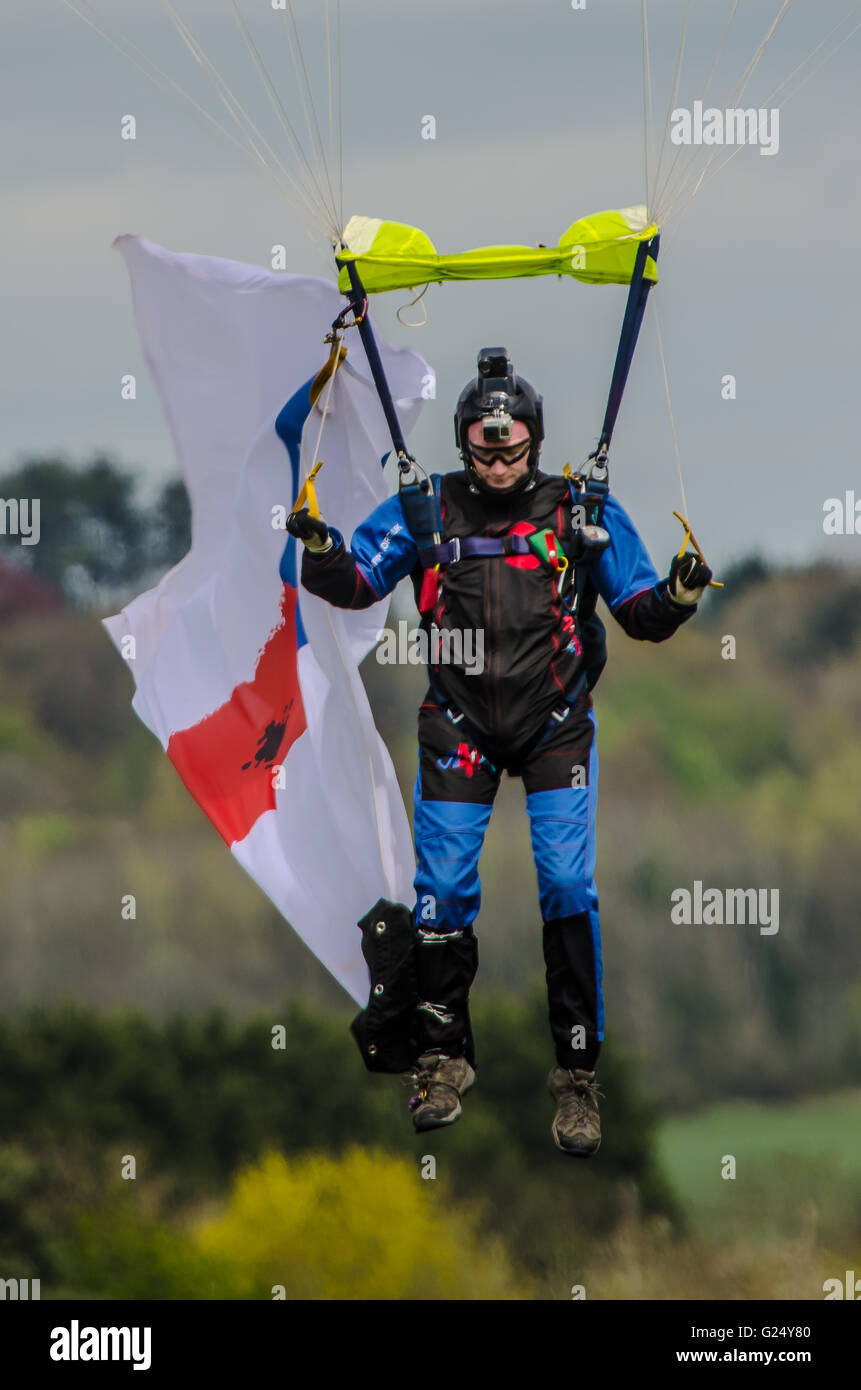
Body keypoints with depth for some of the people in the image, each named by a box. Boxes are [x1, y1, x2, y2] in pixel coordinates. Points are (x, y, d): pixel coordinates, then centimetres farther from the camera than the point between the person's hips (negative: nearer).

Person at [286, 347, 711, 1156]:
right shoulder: (427, 510, -3)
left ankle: (578, 1070, -3)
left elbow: (640, 616, -3)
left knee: (568, 884, -11)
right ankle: (444, 1058, 16)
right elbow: (356, 582, -3)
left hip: (556, 724, -1)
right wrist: (319, 549, -23)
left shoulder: (584, 513, -5)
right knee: (443, 886, -1)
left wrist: (677, 596, -24)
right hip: (460, 724, 1)